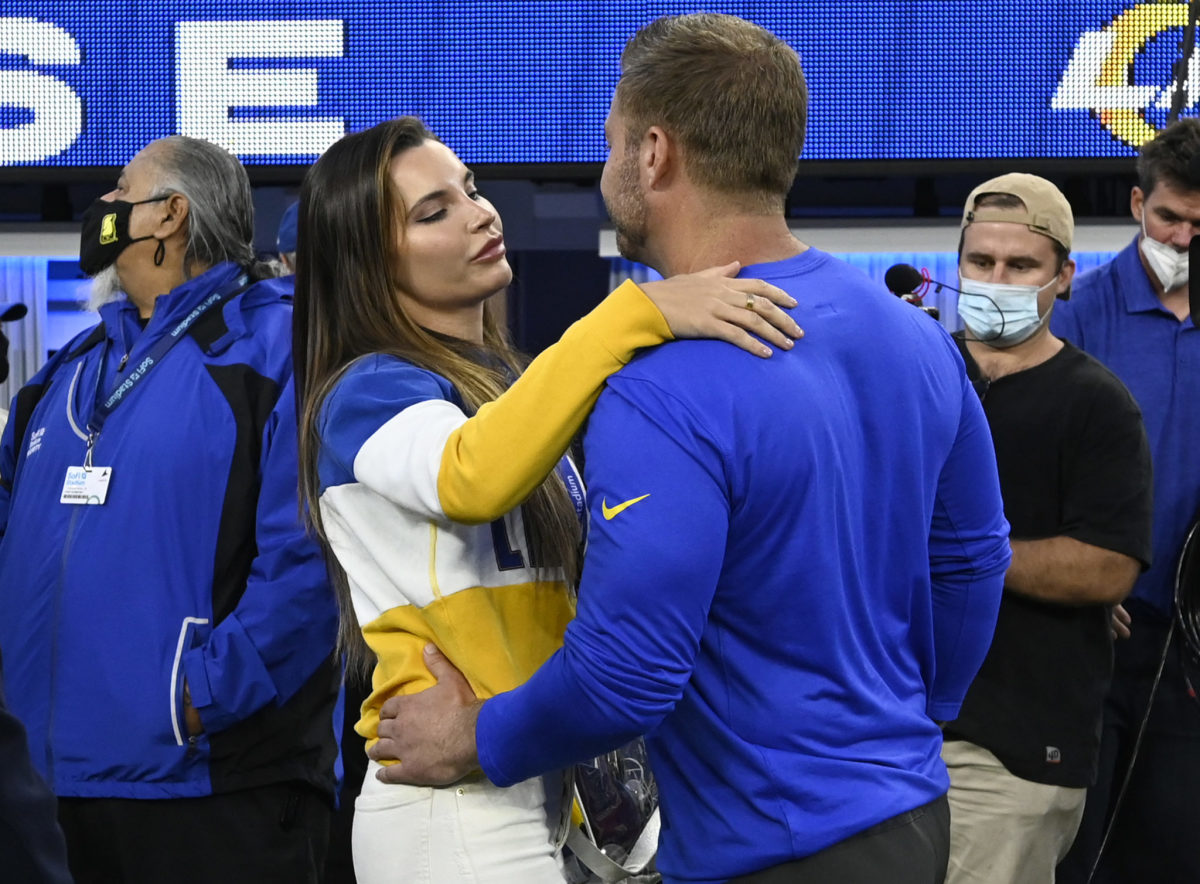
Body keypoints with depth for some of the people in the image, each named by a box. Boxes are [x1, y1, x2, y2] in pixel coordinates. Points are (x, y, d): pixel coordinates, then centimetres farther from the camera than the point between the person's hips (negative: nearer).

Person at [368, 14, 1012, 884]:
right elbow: (973, 559, 11)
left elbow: (621, 678, -23)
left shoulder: (663, 400, -24)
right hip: (916, 811, 8)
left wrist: (474, 740, -5)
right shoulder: (915, 336, 0)